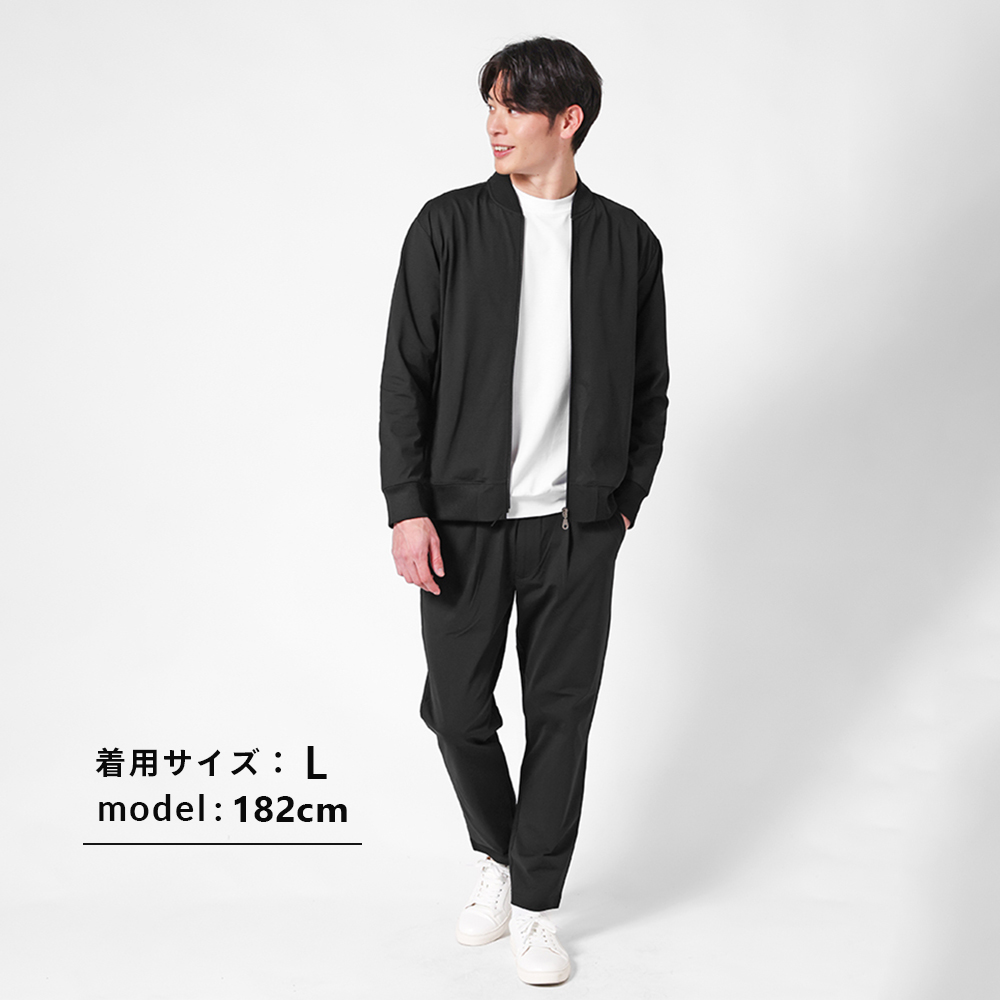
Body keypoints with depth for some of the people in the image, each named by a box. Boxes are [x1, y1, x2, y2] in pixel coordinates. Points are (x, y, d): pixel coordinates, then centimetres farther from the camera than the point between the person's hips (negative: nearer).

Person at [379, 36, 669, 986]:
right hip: (465, 516, 0)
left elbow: (649, 387, 12)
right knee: (456, 709, 5)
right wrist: (407, 506, -9)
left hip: (576, 525, 1)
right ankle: (495, 854, 34)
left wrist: (624, 501, 7)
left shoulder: (627, 241, 4)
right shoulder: (449, 226, 0)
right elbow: (405, 374, -2)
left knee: (561, 714, 6)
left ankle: (536, 907, 23)